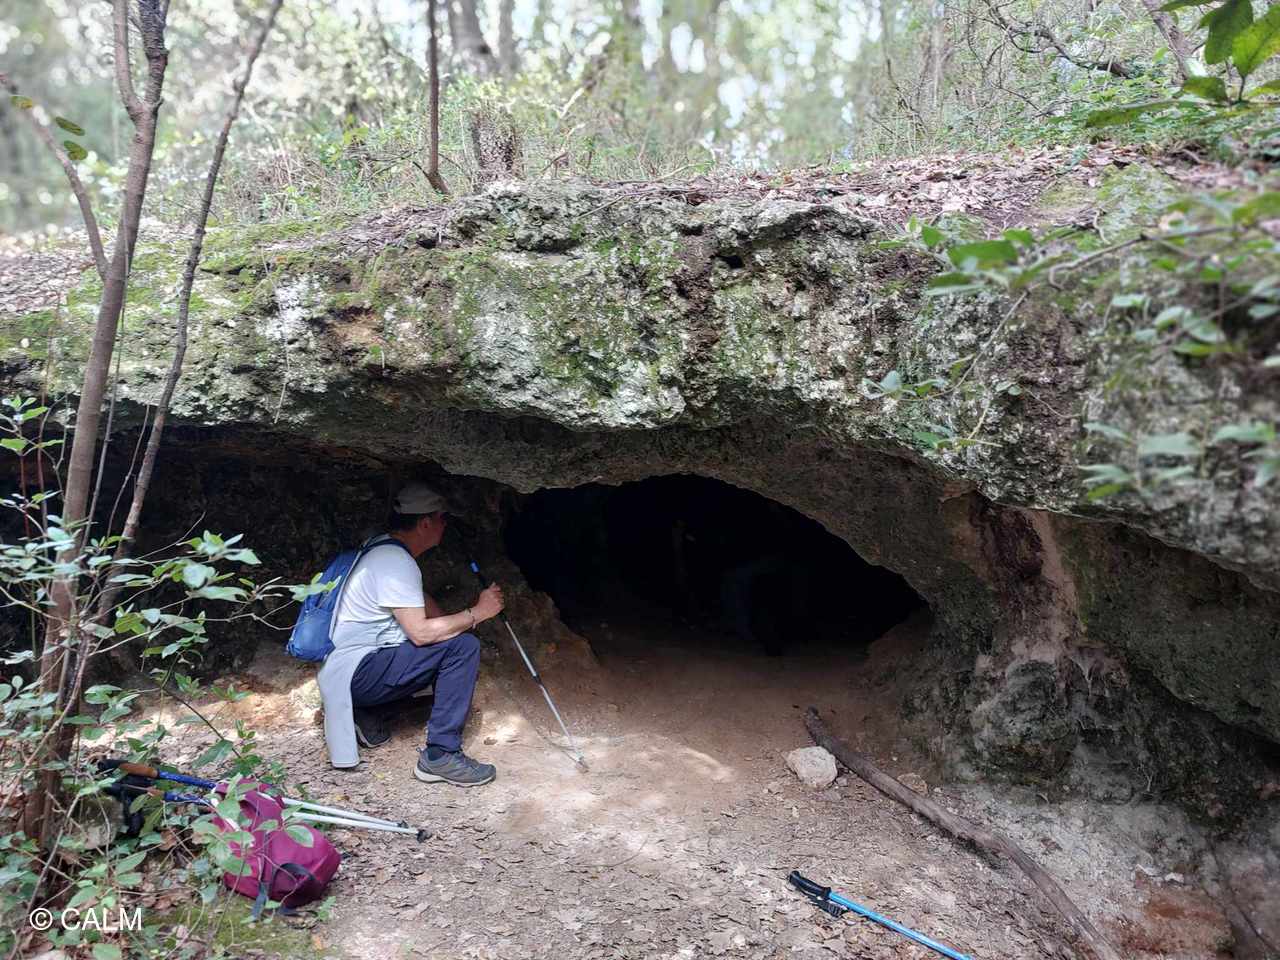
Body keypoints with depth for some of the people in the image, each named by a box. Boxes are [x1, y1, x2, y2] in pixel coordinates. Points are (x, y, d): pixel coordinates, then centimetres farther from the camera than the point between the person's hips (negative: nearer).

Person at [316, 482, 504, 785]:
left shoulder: (386, 548, 11)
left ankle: (365, 712, 12)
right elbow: (420, 632, -24)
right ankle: (440, 755, -15)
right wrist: (477, 613, -14)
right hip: (356, 672, -10)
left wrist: (462, 621, 4)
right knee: (463, 647, -17)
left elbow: (424, 603, 18)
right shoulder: (396, 562, -20)